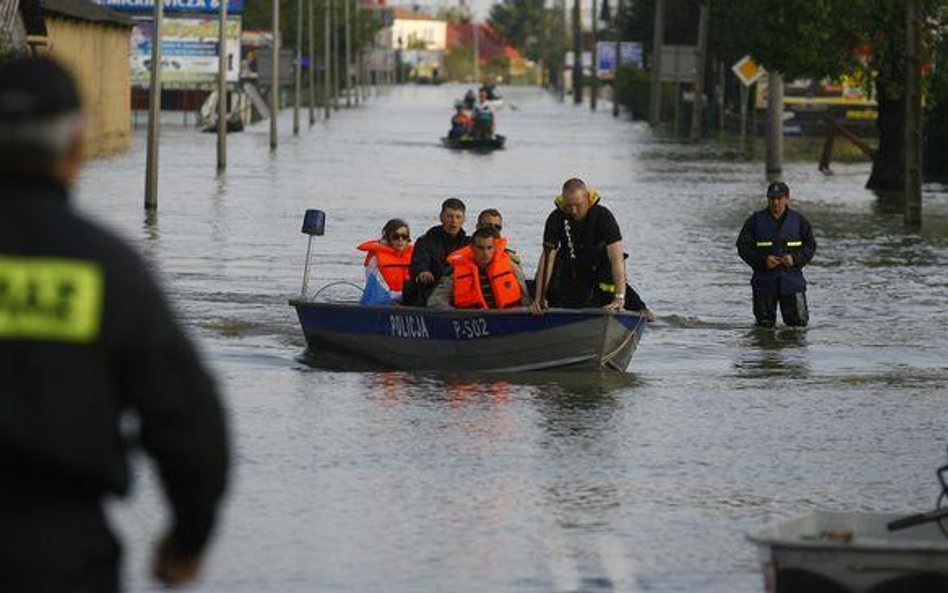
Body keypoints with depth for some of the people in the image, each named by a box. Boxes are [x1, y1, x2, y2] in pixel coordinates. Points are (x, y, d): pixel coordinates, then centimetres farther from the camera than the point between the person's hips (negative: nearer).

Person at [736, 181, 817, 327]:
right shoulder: (756, 220, 0)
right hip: (765, 280, 0)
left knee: (799, 321, -3)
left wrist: (795, 259, -15)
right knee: (765, 323, 5)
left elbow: (810, 246, 4)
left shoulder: (798, 220, 3)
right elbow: (743, 247, -3)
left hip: (791, 278, 0)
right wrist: (763, 260, -17)